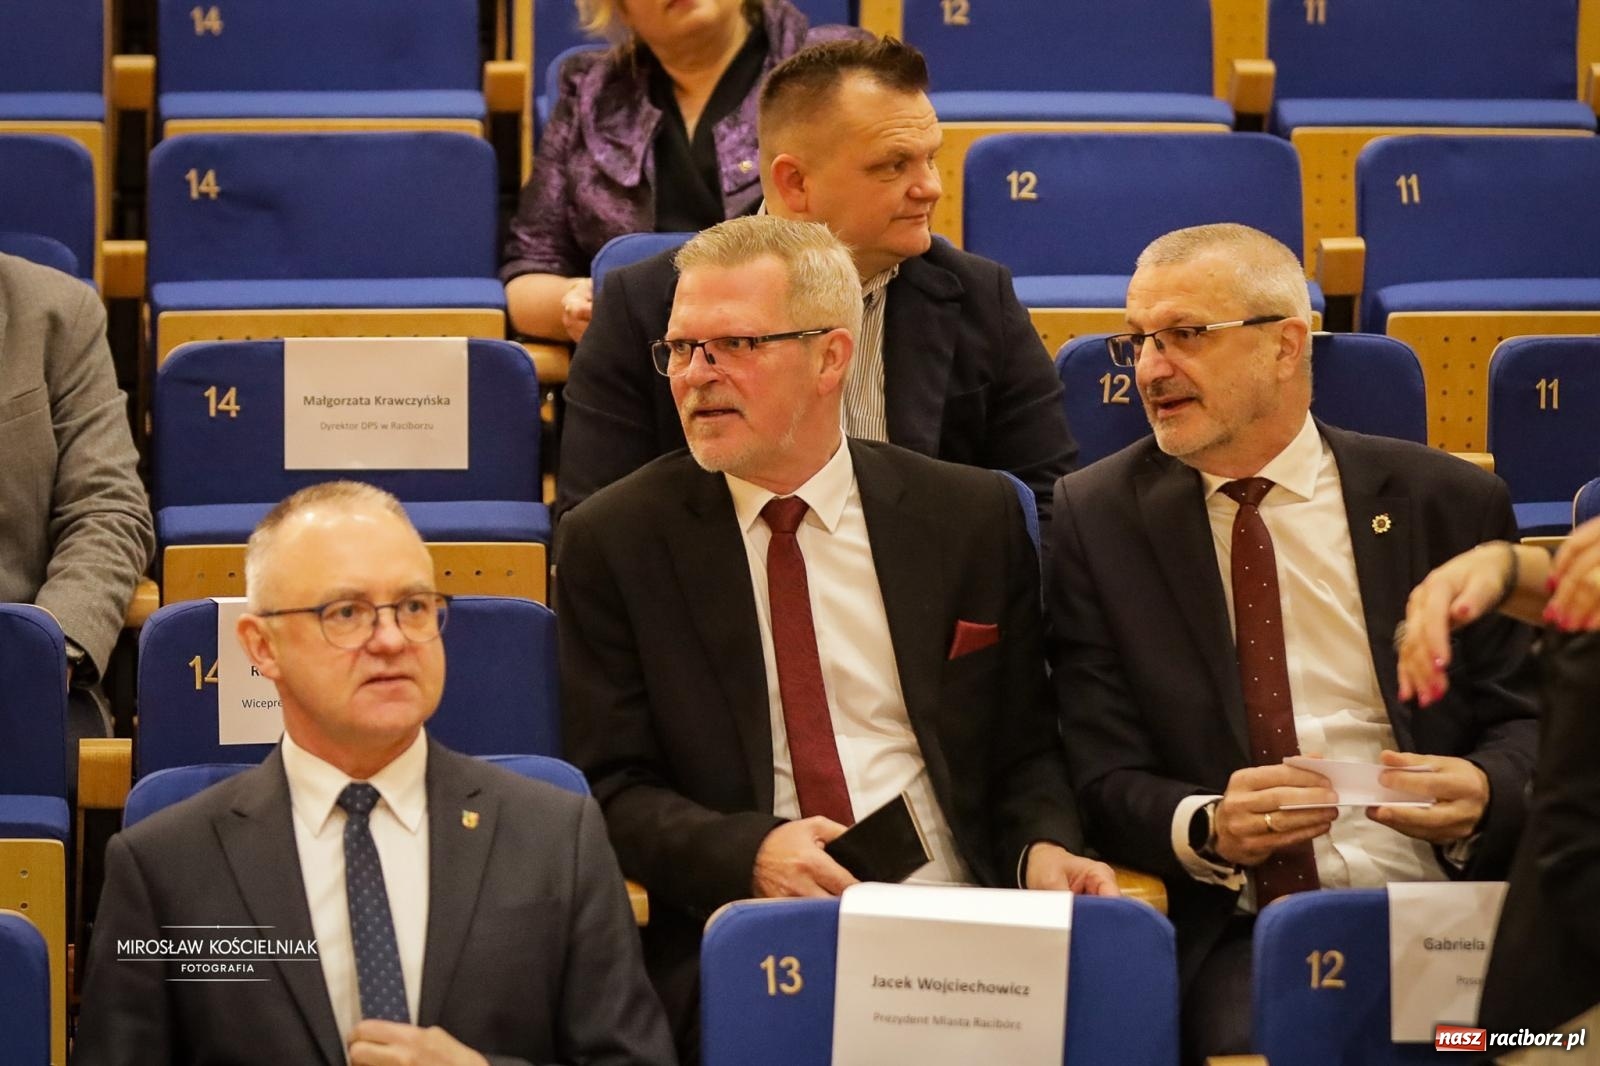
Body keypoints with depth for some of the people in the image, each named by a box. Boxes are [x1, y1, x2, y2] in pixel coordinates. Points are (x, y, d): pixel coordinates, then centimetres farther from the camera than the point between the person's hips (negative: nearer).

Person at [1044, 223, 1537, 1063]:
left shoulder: (1447, 503, 11)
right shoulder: (1096, 518, 10)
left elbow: (1524, 720, 12)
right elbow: (1104, 776, 4)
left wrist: (1482, 793, -11)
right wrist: (1206, 827, -17)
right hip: (1232, 933, -1)